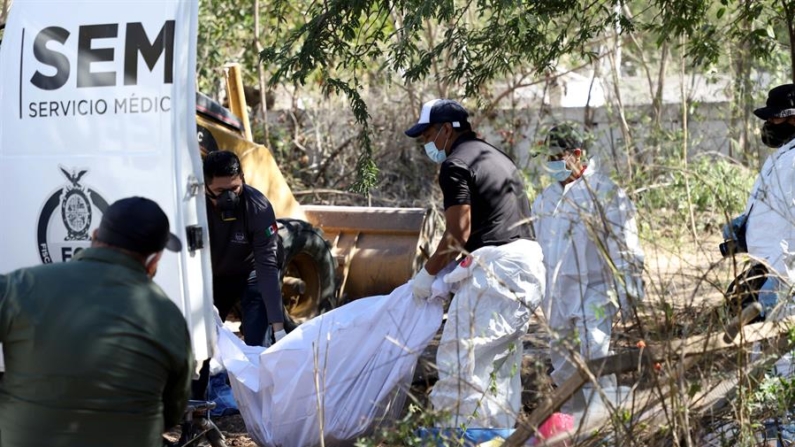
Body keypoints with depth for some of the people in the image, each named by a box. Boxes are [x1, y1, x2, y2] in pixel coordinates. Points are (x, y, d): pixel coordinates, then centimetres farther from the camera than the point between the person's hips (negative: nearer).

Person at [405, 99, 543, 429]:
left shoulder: (455, 165, -7)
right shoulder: (495, 157, 23)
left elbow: (458, 234, -12)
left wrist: (428, 274, 0)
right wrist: (448, 267, 22)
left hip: (496, 267, -10)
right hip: (528, 264, 10)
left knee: (461, 360, -9)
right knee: (501, 368, 14)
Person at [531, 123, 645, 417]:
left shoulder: (605, 193, -7)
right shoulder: (545, 199, 13)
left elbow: (624, 247, -7)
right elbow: (535, 245, 23)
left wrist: (628, 292, -9)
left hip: (593, 289, -7)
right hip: (557, 292, 7)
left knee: (594, 356, -14)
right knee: (562, 358, 12)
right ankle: (572, 415, 23)